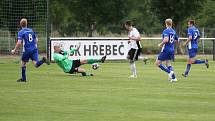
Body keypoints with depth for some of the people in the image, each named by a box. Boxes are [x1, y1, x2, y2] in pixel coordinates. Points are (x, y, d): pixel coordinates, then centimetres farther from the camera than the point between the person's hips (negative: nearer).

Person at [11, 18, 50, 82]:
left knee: (23, 63, 16)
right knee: (36, 64, -4)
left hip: (27, 50, -4)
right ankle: (43, 60, -33)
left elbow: (19, 43, -14)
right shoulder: (31, 30, 13)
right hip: (34, 49, 4)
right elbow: (36, 40, 17)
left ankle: (23, 78, 21)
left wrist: (14, 50, -3)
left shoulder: (21, 32, -5)